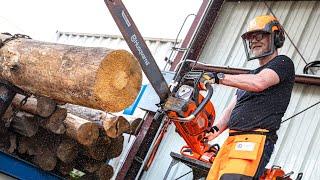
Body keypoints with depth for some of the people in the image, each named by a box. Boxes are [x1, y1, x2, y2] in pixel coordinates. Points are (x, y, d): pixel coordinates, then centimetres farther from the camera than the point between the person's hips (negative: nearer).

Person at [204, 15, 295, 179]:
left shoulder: (283, 63, 7)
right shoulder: (250, 75, 31)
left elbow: (259, 83, -14)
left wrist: (219, 77, -13)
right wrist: (215, 129, 4)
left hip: (255, 140, -8)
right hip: (232, 141, 8)